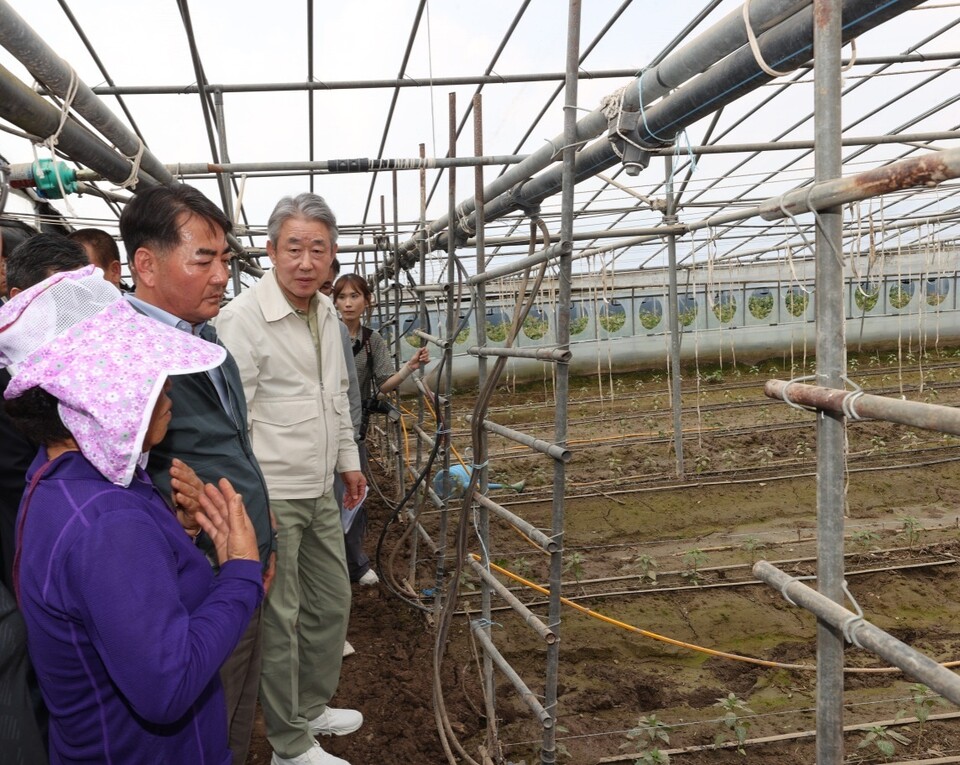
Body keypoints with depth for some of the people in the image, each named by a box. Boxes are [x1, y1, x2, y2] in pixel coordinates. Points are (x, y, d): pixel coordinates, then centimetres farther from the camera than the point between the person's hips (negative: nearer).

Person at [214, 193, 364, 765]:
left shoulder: (327, 312, 9)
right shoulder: (244, 318, -16)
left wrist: (349, 460, 22)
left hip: (321, 491, 8)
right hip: (271, 494, -8)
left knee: (332, 601, 18)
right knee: (280, 618, 3)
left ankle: (312, 707, 39)